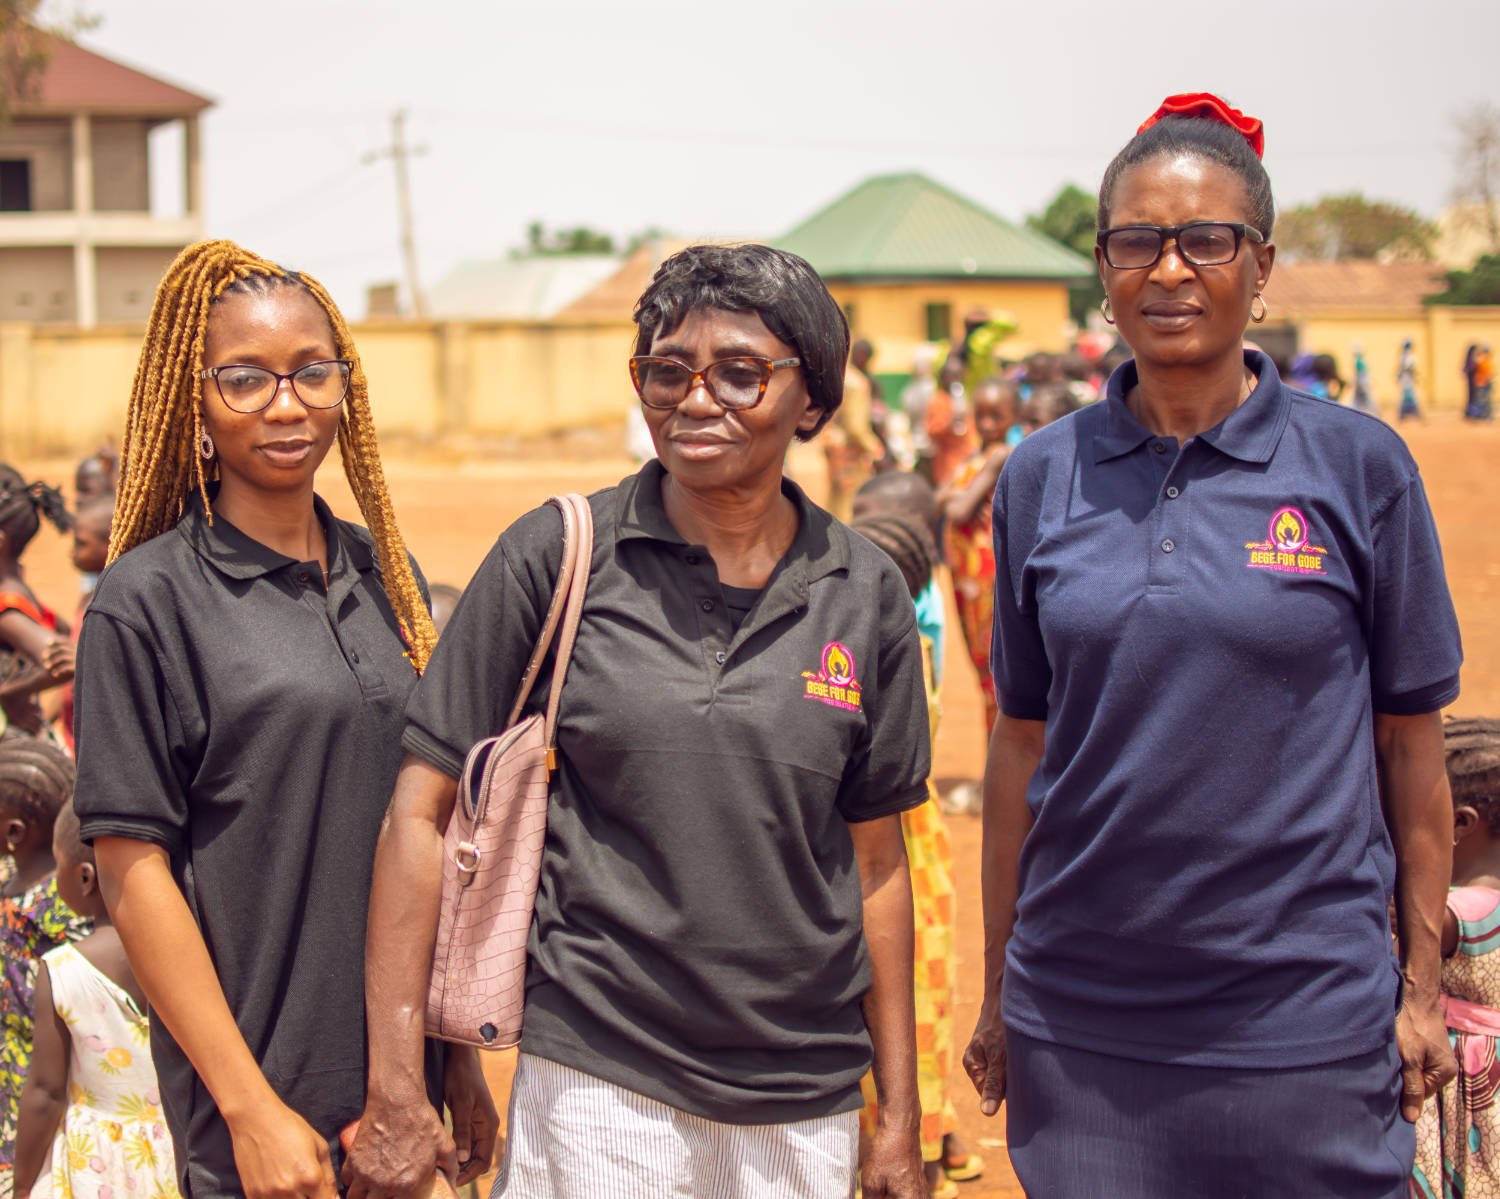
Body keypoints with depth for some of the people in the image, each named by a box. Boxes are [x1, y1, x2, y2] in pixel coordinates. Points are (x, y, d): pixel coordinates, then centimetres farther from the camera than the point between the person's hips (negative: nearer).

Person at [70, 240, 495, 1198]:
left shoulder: (386, 576, 7)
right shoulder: (145, 601, -10)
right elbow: (132, 873, -12)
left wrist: (459, 1047, 11)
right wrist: (251, 1109, -15)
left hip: (400, 1079, 5)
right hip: (261, 1093, -5)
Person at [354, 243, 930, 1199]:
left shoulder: (866, 594, 3)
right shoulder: (556, 558, -5)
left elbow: (875, 858, 9)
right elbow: (423, 811, -5)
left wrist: (901, 1116, 9)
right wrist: (395, 1089, -10)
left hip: (808, 1102, 3)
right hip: (600, 1085, -3)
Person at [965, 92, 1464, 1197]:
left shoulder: (1359, 466, -3)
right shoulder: (1042, 477, 4)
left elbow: (1409, 739, 1)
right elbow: (1023, 741, 9)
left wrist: (1420, 986, 1)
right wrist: (998, 992, 10)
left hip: (1303, 1023, -2)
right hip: (1078, 1022, 2)